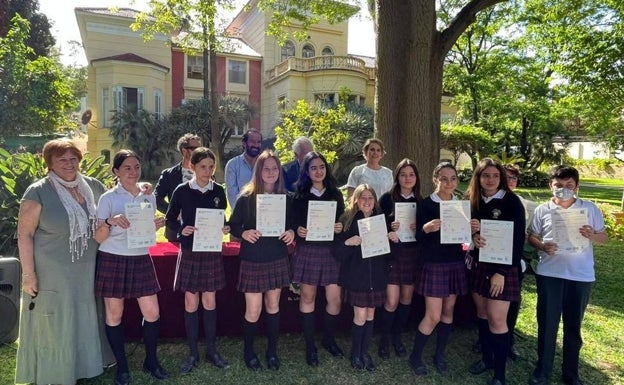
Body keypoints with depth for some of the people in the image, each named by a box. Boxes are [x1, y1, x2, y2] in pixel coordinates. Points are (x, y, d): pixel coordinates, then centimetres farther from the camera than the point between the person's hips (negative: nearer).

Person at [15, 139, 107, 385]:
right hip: (51, 275, -5)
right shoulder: (38, 192, -12)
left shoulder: (92, 186, 1)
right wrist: (28, 274, -14)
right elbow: (24, 234, -11)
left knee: (81, 324, 18)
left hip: (85, 273, 5)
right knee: (52, 328, 9)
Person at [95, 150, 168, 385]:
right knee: (114, 315, 7)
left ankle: (151, 361, 23)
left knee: (152, 313, 3)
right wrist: (110, 222, -24)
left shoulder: (149, 197, 7)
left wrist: (156, 228, -7)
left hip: (141, 260, 3)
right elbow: (98, 238, -6)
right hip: (113, 260, -3)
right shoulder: (108, 198, -5)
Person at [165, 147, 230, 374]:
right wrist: (181, 229, -18)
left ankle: (211, 350, 23)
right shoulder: (182, 191, -6)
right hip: (189, 252, -1)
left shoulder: (218, 191, 1)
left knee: (209, 301, 9)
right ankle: (193, 353, 20)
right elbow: (170, 218, 1)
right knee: (191, 303, 5)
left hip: (212, 251, 2)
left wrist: (225, 229, -11)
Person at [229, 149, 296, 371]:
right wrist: (244, 233, -24)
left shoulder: (285, 199, 2)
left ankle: (272, 351, 30)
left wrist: (291, 232, -10)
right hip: (253, 261, -3)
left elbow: (291, 224, 11)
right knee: (253, 311, 3)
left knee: (273, 306, 14)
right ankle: (248, 352, 27)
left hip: (278, 259, 3)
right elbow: (233, 226, -5)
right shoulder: (246, 198, -9)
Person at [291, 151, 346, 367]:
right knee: (307, 297, 5)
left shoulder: (336, 194, 8)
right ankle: (310, 346, 20)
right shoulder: (299, 195, 3)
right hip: (307, 250, -1)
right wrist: (297, 231, -17)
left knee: (335, 299, 1)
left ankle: (329, 340, 26)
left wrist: (340, 228, -10)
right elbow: (293, 223, 3)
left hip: (331, 250, 2)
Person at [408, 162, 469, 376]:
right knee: (433, 316, -4)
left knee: (448, 311, 12)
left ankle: (440, 355, 29)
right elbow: (419, 238, -11)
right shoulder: (425, 204, -9)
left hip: (456, 264, 5)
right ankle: (415, 356, 16)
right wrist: (426, 228, -32)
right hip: (433, 265, -5)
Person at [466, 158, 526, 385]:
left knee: (497, 320, -3)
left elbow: (518, 240, -14)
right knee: (482, 313, 14)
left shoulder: (512, 202, -11)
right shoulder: (473, 200, 3)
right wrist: (472, 234, -12)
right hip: (479, 265, 5)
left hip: (503, 267, -5)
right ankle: (487, 358, 32)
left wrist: (502, 272, -17)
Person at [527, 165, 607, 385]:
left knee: (573, 326, 12)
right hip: (549, 274, 0)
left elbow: (604, 238, 5)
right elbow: (531, 237, 5)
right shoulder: (543, 210, 1)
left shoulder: (590, 209, 1)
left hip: (581, 276, 1)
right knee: (547, 324, 7)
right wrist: (542, 246, -15)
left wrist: (592, 235, -17)